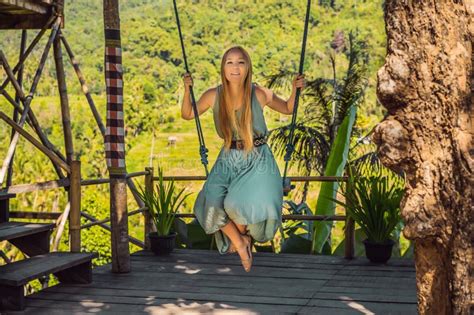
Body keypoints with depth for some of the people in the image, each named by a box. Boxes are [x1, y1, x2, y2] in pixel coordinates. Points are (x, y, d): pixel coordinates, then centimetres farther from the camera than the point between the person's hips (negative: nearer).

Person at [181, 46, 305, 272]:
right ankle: (241, 244, 6)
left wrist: (296, 89, -11)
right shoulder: (214, 96, -7)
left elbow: (288, 109, 7)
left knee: (240, 202, -27)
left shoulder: (260, 94, -12)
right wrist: (187, 90, -7)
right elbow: (187, 115, 8)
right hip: (228, 159, 3)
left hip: (258, 159, -2)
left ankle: (241, 235, 10)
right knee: (212, 203, -20)